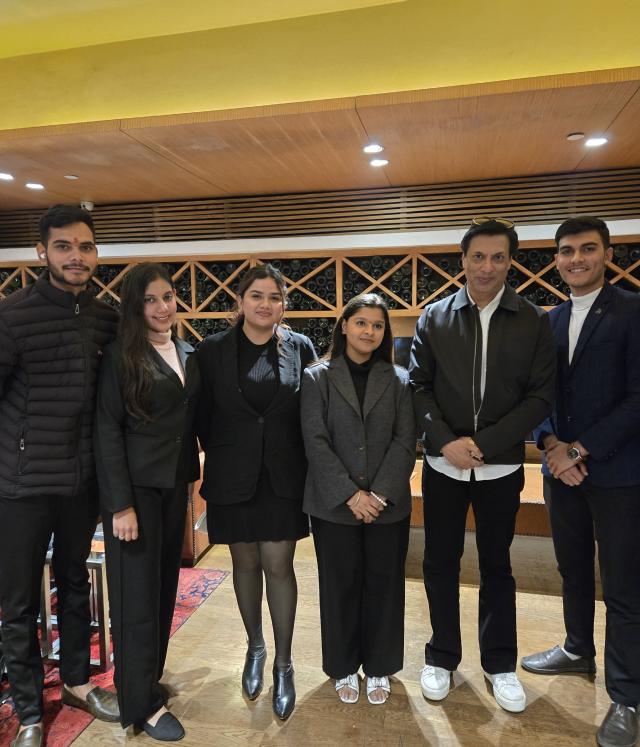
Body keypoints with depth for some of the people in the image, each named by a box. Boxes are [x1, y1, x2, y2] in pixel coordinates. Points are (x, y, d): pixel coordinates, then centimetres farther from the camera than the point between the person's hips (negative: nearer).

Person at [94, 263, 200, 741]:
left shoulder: (187, 354, 8)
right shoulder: (121, 356, -9)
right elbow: (108, 430, -12)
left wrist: (191, 475, 10)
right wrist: (120, 504, -16)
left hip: (175, 483, 6)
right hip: (135, 486, -6)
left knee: (165, 582, 15)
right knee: (138, 589, 4)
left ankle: (148, 677, 35)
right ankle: (143, 702, 20)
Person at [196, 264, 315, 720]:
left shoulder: (300, 347, -3)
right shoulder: (213, 350, -4)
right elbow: (203, 414, 2)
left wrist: (304, 465, 1)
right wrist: (222, 457, 6)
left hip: (283, 478, 0)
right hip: (232, 479, 1)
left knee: (278, 566, 4)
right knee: (246, 563, 15)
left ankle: (283, 664, 25)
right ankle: (255, 648, 39)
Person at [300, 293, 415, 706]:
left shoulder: (398, 380, 3)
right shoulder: (317, 377, -2)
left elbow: (405, 441, -2)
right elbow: (315, 441, -8)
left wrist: (381, 493, -13)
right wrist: (350, 494, -14)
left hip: (388, 504, 2)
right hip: (333, 504, -1)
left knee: (384, 585, 12)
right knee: (340, 585, 12)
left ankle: (379, 668, 33)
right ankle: (344, 667, 33)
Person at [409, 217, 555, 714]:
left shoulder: (533, 322, -2)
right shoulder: (434, 318, 0)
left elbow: (541, 396, -6)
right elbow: (419, 387, -2)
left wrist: (483, 442, -15)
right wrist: (446, 441, -15)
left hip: (501, 466, 0)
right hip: (444, 464, 1)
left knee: (496, 565, 15)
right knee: (440, 563, 12)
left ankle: (500, 664, 35)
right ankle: (442, 657, 33)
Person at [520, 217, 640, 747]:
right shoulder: (550, 320, 9)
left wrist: (579, 450, -16)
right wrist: (551, 445, -8)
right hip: (562, 469, 5)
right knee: (573, 570, 20)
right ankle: (578, 651, 42)